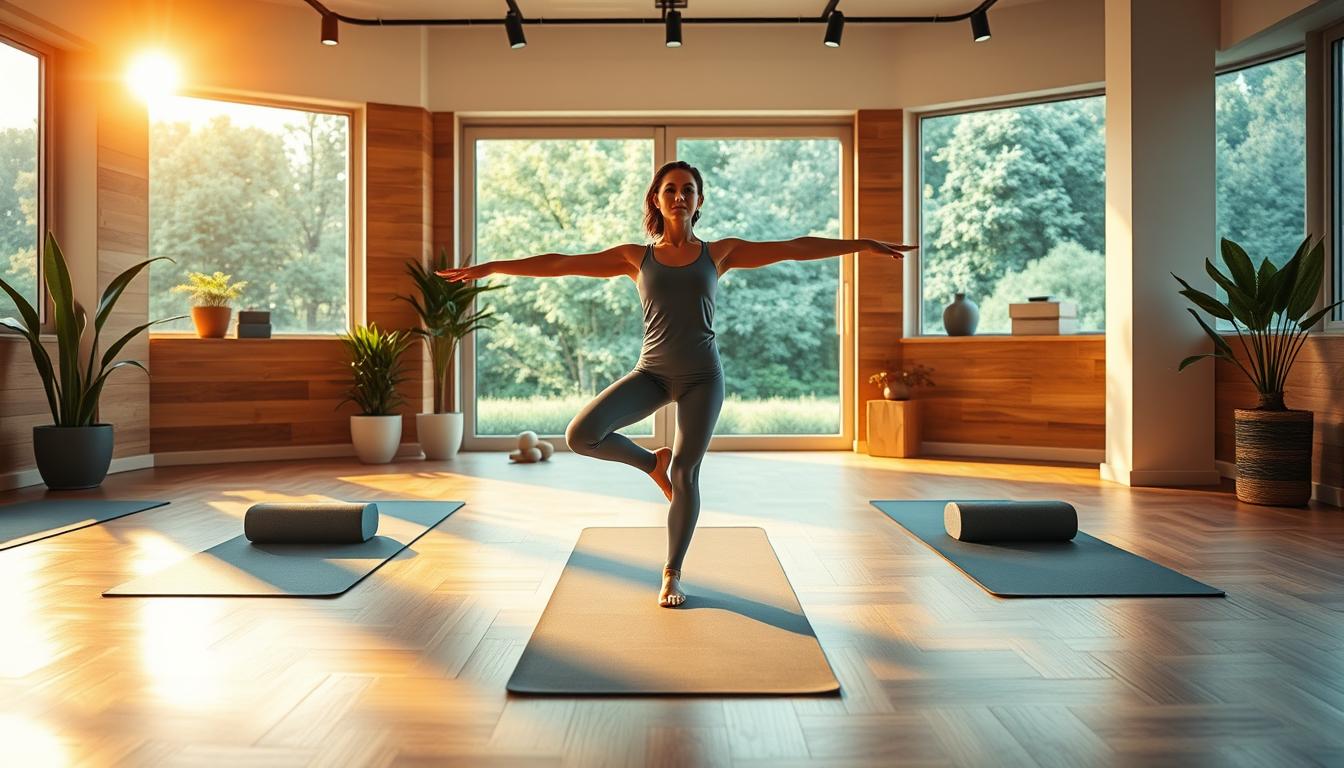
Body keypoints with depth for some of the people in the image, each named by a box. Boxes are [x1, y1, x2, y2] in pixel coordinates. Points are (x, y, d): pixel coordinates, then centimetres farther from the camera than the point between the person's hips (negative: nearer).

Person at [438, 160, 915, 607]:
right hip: (652, 372, 1)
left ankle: (672, 574, 18)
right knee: (581, 435, -18)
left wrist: (862, 244, 0)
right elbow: (561, 264, 3)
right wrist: (491, 267, 1)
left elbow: (795, 248, 3)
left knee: (686, 474, -3)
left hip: (702, 375, -1)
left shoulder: (720, 253, 5)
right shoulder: (636, 258, 5)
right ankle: (652, 462, 13)